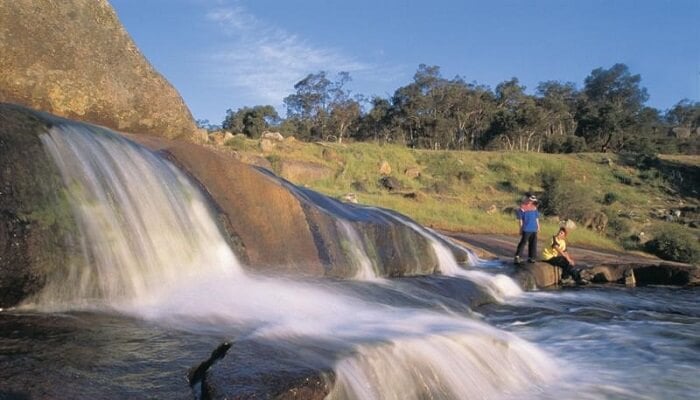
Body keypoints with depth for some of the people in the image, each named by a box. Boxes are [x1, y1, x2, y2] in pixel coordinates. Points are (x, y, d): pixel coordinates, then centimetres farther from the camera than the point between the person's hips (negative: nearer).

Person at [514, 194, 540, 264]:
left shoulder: (534, 207, 12)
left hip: (534, 229, 7)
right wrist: (521, 228, -9)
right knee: (523, 242, -9)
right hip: (526, 229, -7)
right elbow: (520, 219, -8)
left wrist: (538, 226, 16)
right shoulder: (522, 207, -8)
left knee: (533, 243, 9)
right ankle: (517, 257, -8)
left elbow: (537, 218, 19)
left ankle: (530, 257, 19)